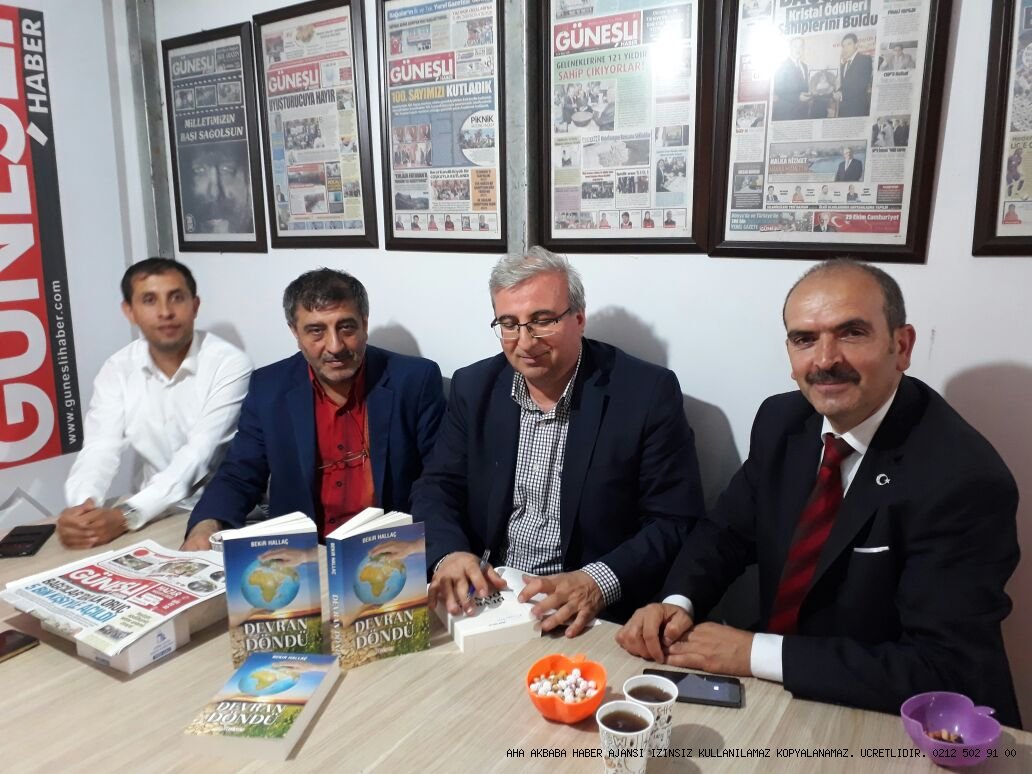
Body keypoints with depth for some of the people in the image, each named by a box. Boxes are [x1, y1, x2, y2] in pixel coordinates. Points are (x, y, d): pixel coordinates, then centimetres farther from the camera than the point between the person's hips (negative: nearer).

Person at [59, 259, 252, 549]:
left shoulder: (229, 364, -13)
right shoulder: (117, 370, 1)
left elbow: (198, 456, -20)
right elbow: (99, 450, -7)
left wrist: (126, 514, -30)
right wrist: (81, 507, -27)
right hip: (151, 514, 4)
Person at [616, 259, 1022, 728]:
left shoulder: (965, 480, -21)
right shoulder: (782, 422, -4)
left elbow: (944, 673, -23)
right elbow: (726, 532, 5)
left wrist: (754, 653, -24)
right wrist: (677, 603, -14)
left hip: (900, 731, -5)